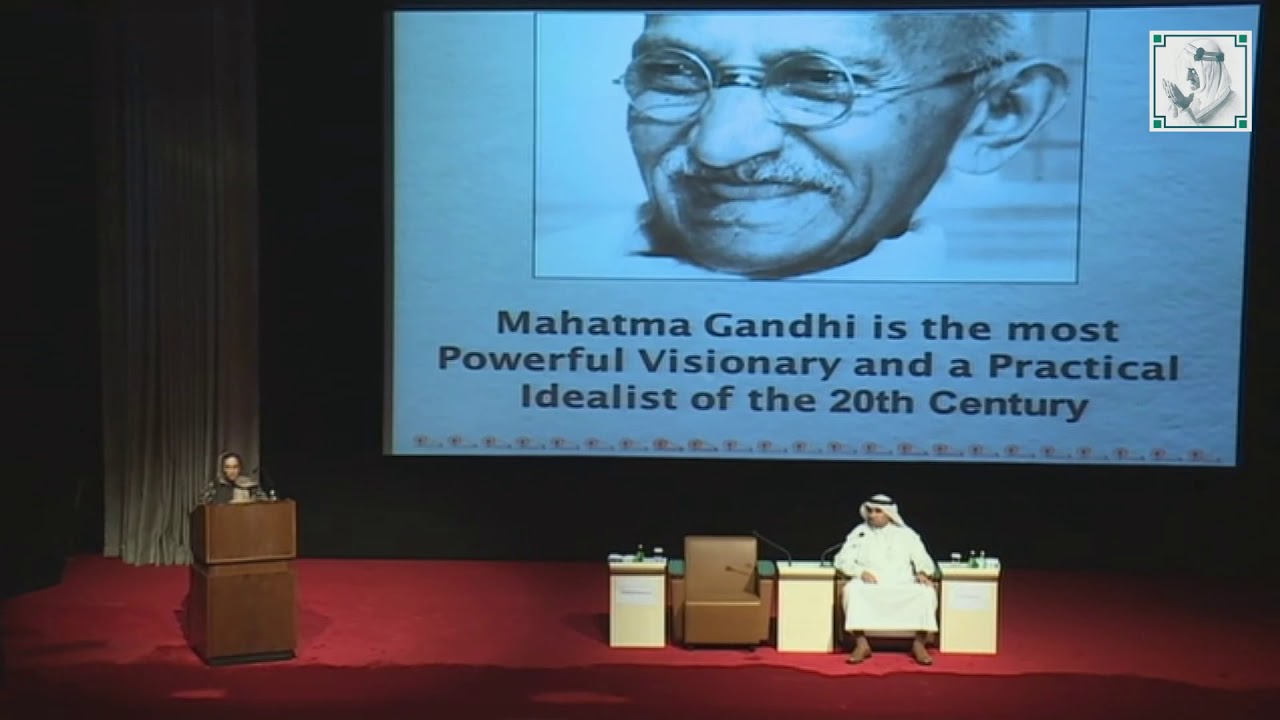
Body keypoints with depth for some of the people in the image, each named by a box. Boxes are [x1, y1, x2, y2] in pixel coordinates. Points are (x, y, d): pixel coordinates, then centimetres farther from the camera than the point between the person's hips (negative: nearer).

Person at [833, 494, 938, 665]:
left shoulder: (906, 534, 16)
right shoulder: (859, 533, 13)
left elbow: (922, 559, 11)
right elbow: (843, 560, 5)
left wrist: (922, 573, -13)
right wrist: (861, 572, -14)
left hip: (903, 586, 1)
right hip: (870, 585, -1)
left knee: (927, 592, -28)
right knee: (851, 590, -33)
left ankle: (919, 644, -18)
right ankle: (861, 643, -29)